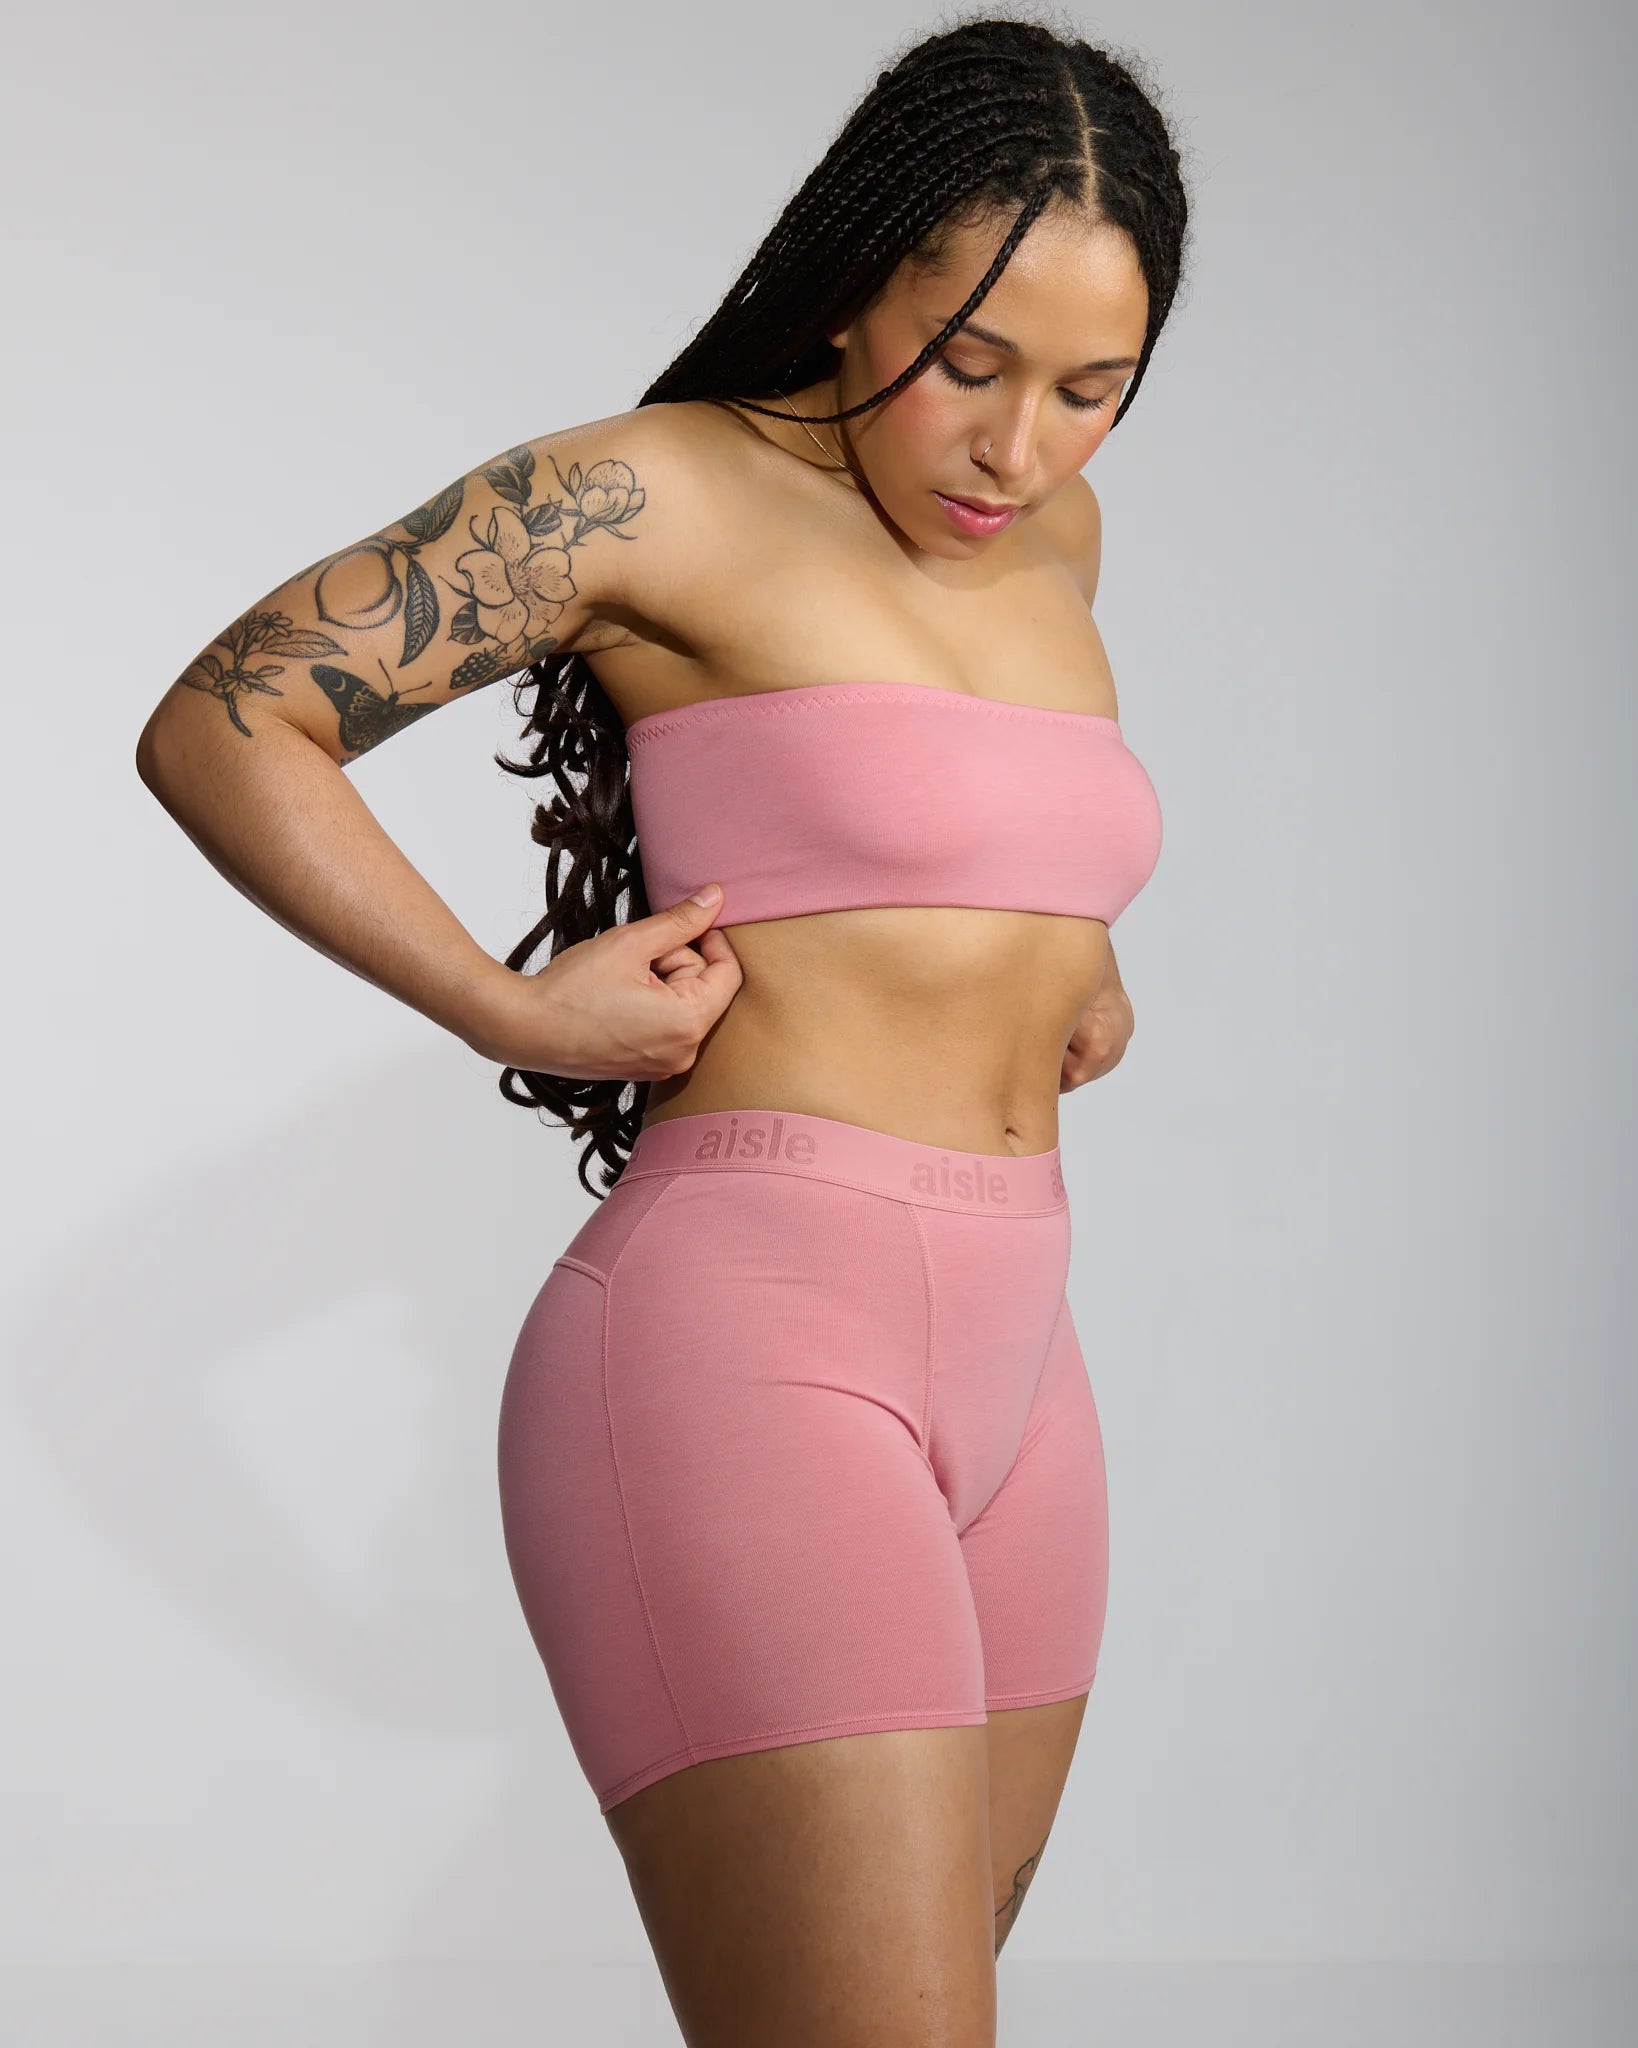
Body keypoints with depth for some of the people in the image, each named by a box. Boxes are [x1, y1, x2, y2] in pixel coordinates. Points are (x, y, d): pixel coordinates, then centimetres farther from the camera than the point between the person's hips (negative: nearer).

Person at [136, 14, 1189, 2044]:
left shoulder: (1056, 531, 14)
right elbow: (217, 727, -4)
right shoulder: (661, 493, -6)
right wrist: (515, 1011, -7)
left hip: (1005, 1367, 8)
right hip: (746, 1346, -8)